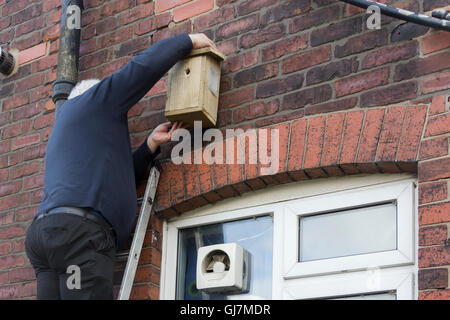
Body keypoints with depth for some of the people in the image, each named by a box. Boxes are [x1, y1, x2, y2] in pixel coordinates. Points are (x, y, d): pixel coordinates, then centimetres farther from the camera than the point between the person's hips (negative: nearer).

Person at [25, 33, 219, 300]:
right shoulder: (92, 98, 14)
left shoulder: (64, 129, 38)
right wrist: (189, 40, 17)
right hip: (79, 228, -9)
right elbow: (146, 64, 3)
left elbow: (116, 176, 30)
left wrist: (152, 144, 22)